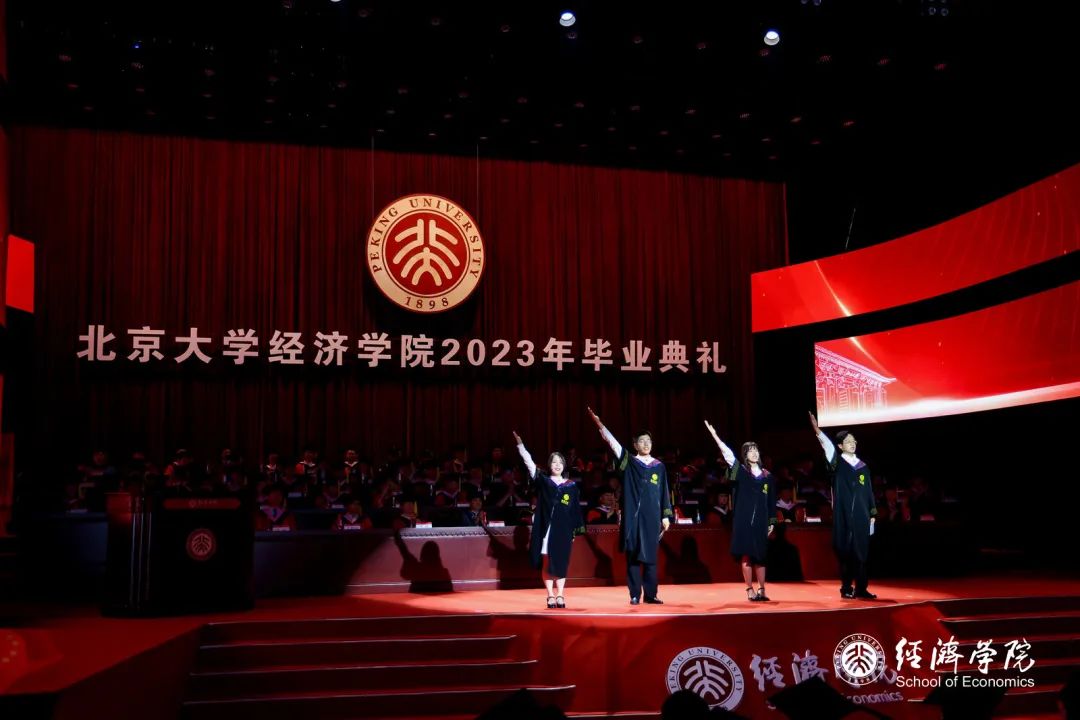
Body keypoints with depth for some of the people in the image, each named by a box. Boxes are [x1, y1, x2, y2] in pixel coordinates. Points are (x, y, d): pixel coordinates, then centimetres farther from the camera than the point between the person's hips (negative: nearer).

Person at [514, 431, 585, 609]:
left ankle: (560, 595, 9)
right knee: (547, 562, 0)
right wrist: (520, 444, -15)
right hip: (547, 528, -1)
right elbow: (529, 463, -5)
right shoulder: (543, 481, 5)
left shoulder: (571, 485, 7)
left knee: (561, 562, 3)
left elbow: (576, 509, 8)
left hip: (564, 529, 1)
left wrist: (576, 530, 4)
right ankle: (551, 596, 6)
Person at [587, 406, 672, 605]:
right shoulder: (629, 462, 3)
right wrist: (599, 424, -19)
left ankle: (650, 594, 9)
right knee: (633, 555, 0)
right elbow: (613, 443, -8)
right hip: (633, 515, -2)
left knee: (650, 555, 4)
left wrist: (666, 516, 6)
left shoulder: (659, 466, 10)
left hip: (652, 516, 2)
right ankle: (635, 594, 5)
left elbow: (664, 492, 11)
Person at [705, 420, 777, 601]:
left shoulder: (767, 476, 9)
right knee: (746, 556, -3)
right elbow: (728, 455, -9)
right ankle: (750, 591, 4)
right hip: (744, 520, -2)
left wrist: (772, 522, 9)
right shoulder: (741, 471, 3)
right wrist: (715, 436, -20)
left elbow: (772, 501, 12)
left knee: (760, 556, 2)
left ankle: (761, 590, 10)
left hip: (761, 520, 2)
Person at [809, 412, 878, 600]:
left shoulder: (863, 466, 12)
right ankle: (846, 588, 7)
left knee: (861, 552, 2)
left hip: (861, 515, 3)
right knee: (845, 552, -1)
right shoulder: (837, 463, 1)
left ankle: (861, 589, 7)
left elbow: (869, 492, 13)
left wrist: (872, 514, 8)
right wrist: (817, 430, -36)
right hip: (843, 515, -3)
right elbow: (828, 447, -18)